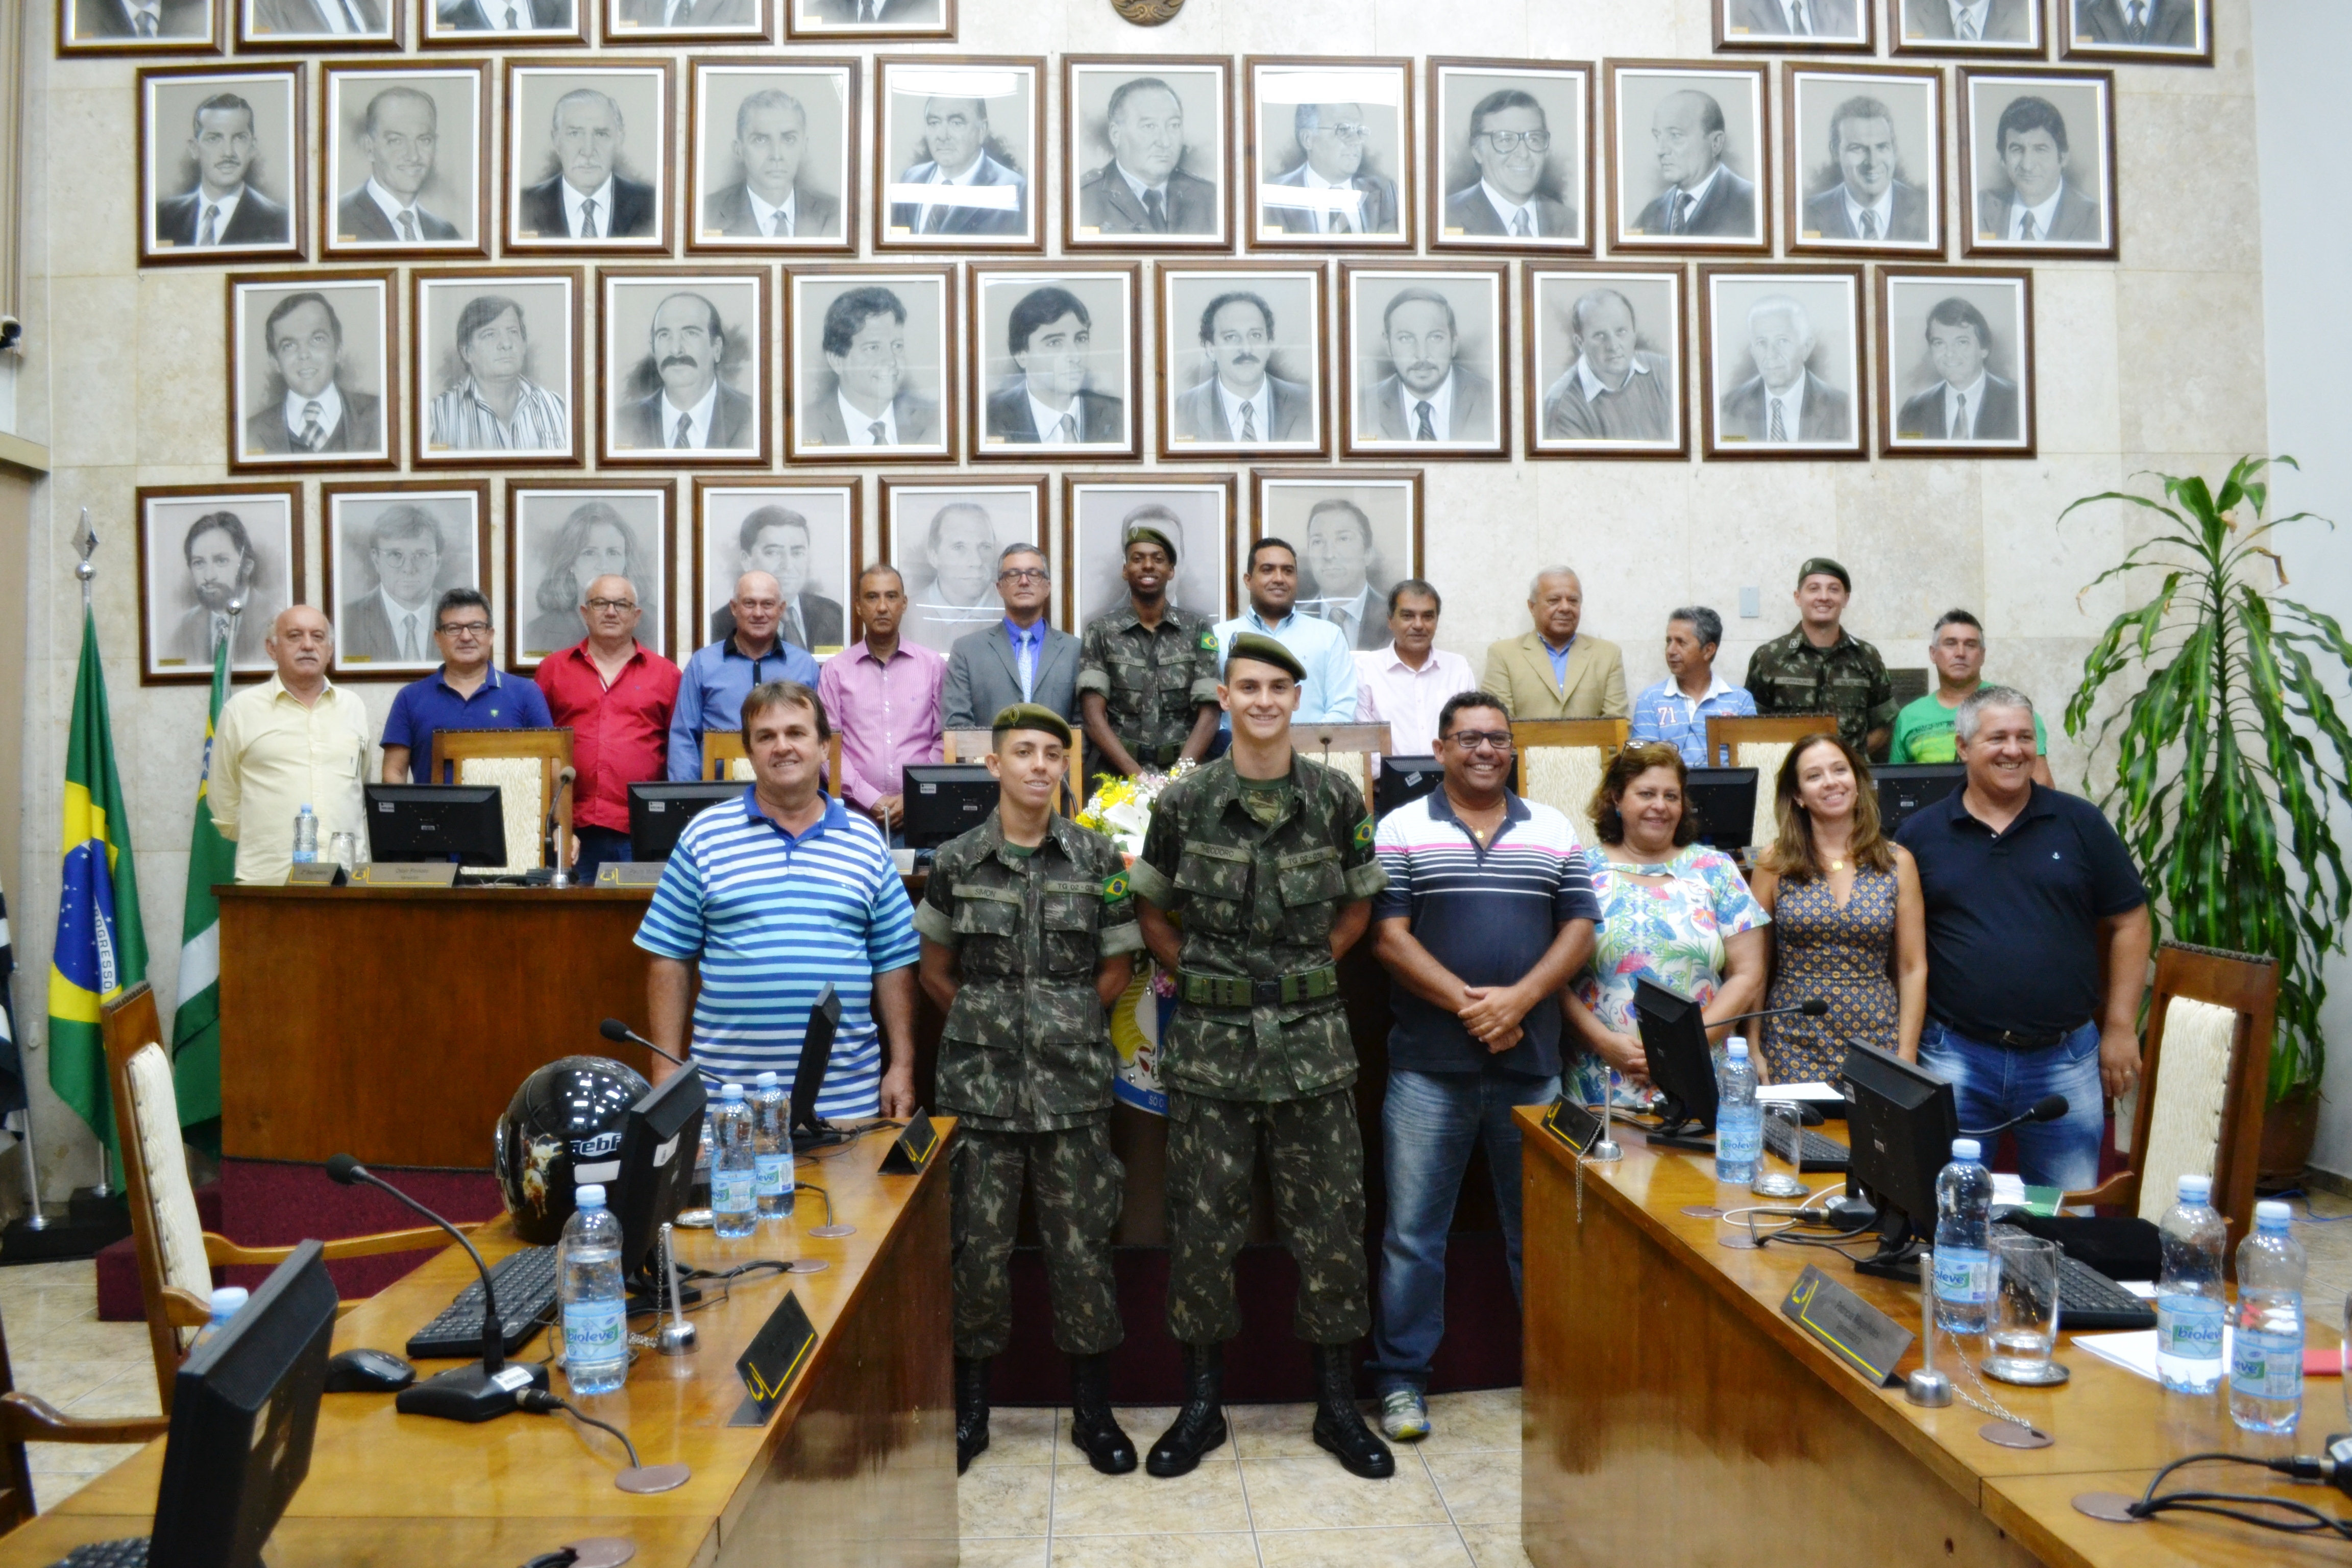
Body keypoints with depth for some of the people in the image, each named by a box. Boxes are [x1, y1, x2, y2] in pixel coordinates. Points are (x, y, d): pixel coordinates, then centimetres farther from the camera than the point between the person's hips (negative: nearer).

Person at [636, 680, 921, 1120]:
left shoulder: (865, 841, 7)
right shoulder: (704, 836, 2)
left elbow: (894, 963, 7)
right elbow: (670, 959, 3)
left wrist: (902, 1068, 3)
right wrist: (667, 1069, -1)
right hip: (726, 1090, -1)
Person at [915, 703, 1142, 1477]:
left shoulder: (1097, 858, 2)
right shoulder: (956, 862, 2)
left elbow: (1117, 968, 8)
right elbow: (936, 972, 11)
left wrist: (1063, 1027, 4)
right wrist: (988, 1027, 5)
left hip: (1072, 1085, 0)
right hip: (980, 1086, 0)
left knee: (1081, 1243, 6)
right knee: (979, 1245, 6)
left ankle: (1093, 1408, 21)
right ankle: (970, 1406, 24)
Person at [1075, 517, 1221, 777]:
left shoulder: (1198, 629, 8)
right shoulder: (1100, 631, 6)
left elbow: (1209, 715, 1)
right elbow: (1094, 717, -1)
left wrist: (1178, 776, -12)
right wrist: (1137, 775, -13)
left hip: (1185, 774, 1)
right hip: (1118, 777, -1)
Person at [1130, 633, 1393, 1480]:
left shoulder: (1338, 798, 2)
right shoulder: (1185, 802, -1)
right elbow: (1149, 908, 10)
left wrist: (1307, 971, 4)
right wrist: (1199, 976, 2)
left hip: (1312, 1040, 1)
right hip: (1210, 1044, -1)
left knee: (1330, 1222, 7)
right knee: (1203, 1225, 7)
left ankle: (1337, 1403, 24)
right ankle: (1201, 1403, 23)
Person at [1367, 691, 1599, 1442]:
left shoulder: (1555, 831, 10)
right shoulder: (1401, 830, 2)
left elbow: (1579, 930, 4)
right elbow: (1389, 935, -5)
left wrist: (1517, 1000, -11)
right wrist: (1467, 1003, -15)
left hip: (1533, 1067, 2)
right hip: (1429, 1066, -2)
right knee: (1412, 1231, 3)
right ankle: (1400, 1377, 16)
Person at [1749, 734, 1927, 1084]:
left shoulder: (1897, 862, 4)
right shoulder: (1774, 864, 0)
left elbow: (1913, 969, 4)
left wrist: (1906, 1056, -2)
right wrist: (1754, 1052, -2)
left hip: (1876, 1042, 1)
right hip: (1794, 1047, -1)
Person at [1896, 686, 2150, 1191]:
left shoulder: (2081, 823, 2)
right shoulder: (1920, 835, 2)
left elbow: (2128, 924, 5)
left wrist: (2120, 1028, 1)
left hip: (2065, 1059, 0)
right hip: (1955, 1056, 0)